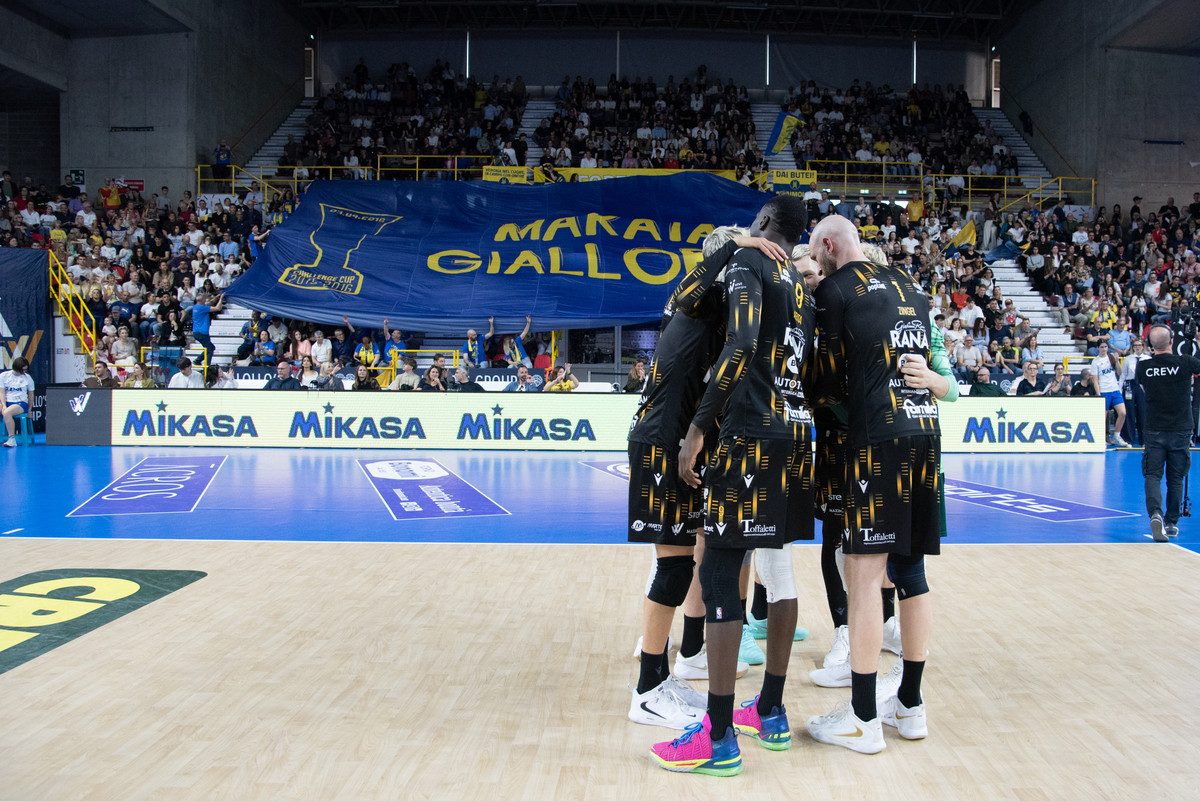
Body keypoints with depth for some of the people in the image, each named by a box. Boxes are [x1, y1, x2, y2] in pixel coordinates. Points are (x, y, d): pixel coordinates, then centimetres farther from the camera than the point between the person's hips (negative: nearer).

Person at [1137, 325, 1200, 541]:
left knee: (1152, 476, 0)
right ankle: (1171, 523, 18)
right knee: (1175, 479, 12)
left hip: (1153, 431, 0)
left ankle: (1155, 514, -23)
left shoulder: (1143, 367, -5)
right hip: (1180, 430, 0)